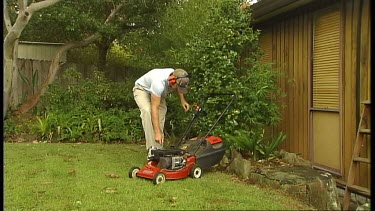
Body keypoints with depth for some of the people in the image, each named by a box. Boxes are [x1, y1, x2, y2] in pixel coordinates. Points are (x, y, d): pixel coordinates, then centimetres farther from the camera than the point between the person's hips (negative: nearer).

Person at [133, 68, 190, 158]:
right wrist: (157, 132, -45)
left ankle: (158, 149, -4)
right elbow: (154, 108, -43)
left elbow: (176, 88, 8)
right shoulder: (159, 83, -43)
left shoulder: (176, 77, -21)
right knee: (148, 111, -33)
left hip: (158, 93, 7)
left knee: (161, 116, -10)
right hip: (141, 89, -7)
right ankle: (152, 147, -34)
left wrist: (182, 100, -5)